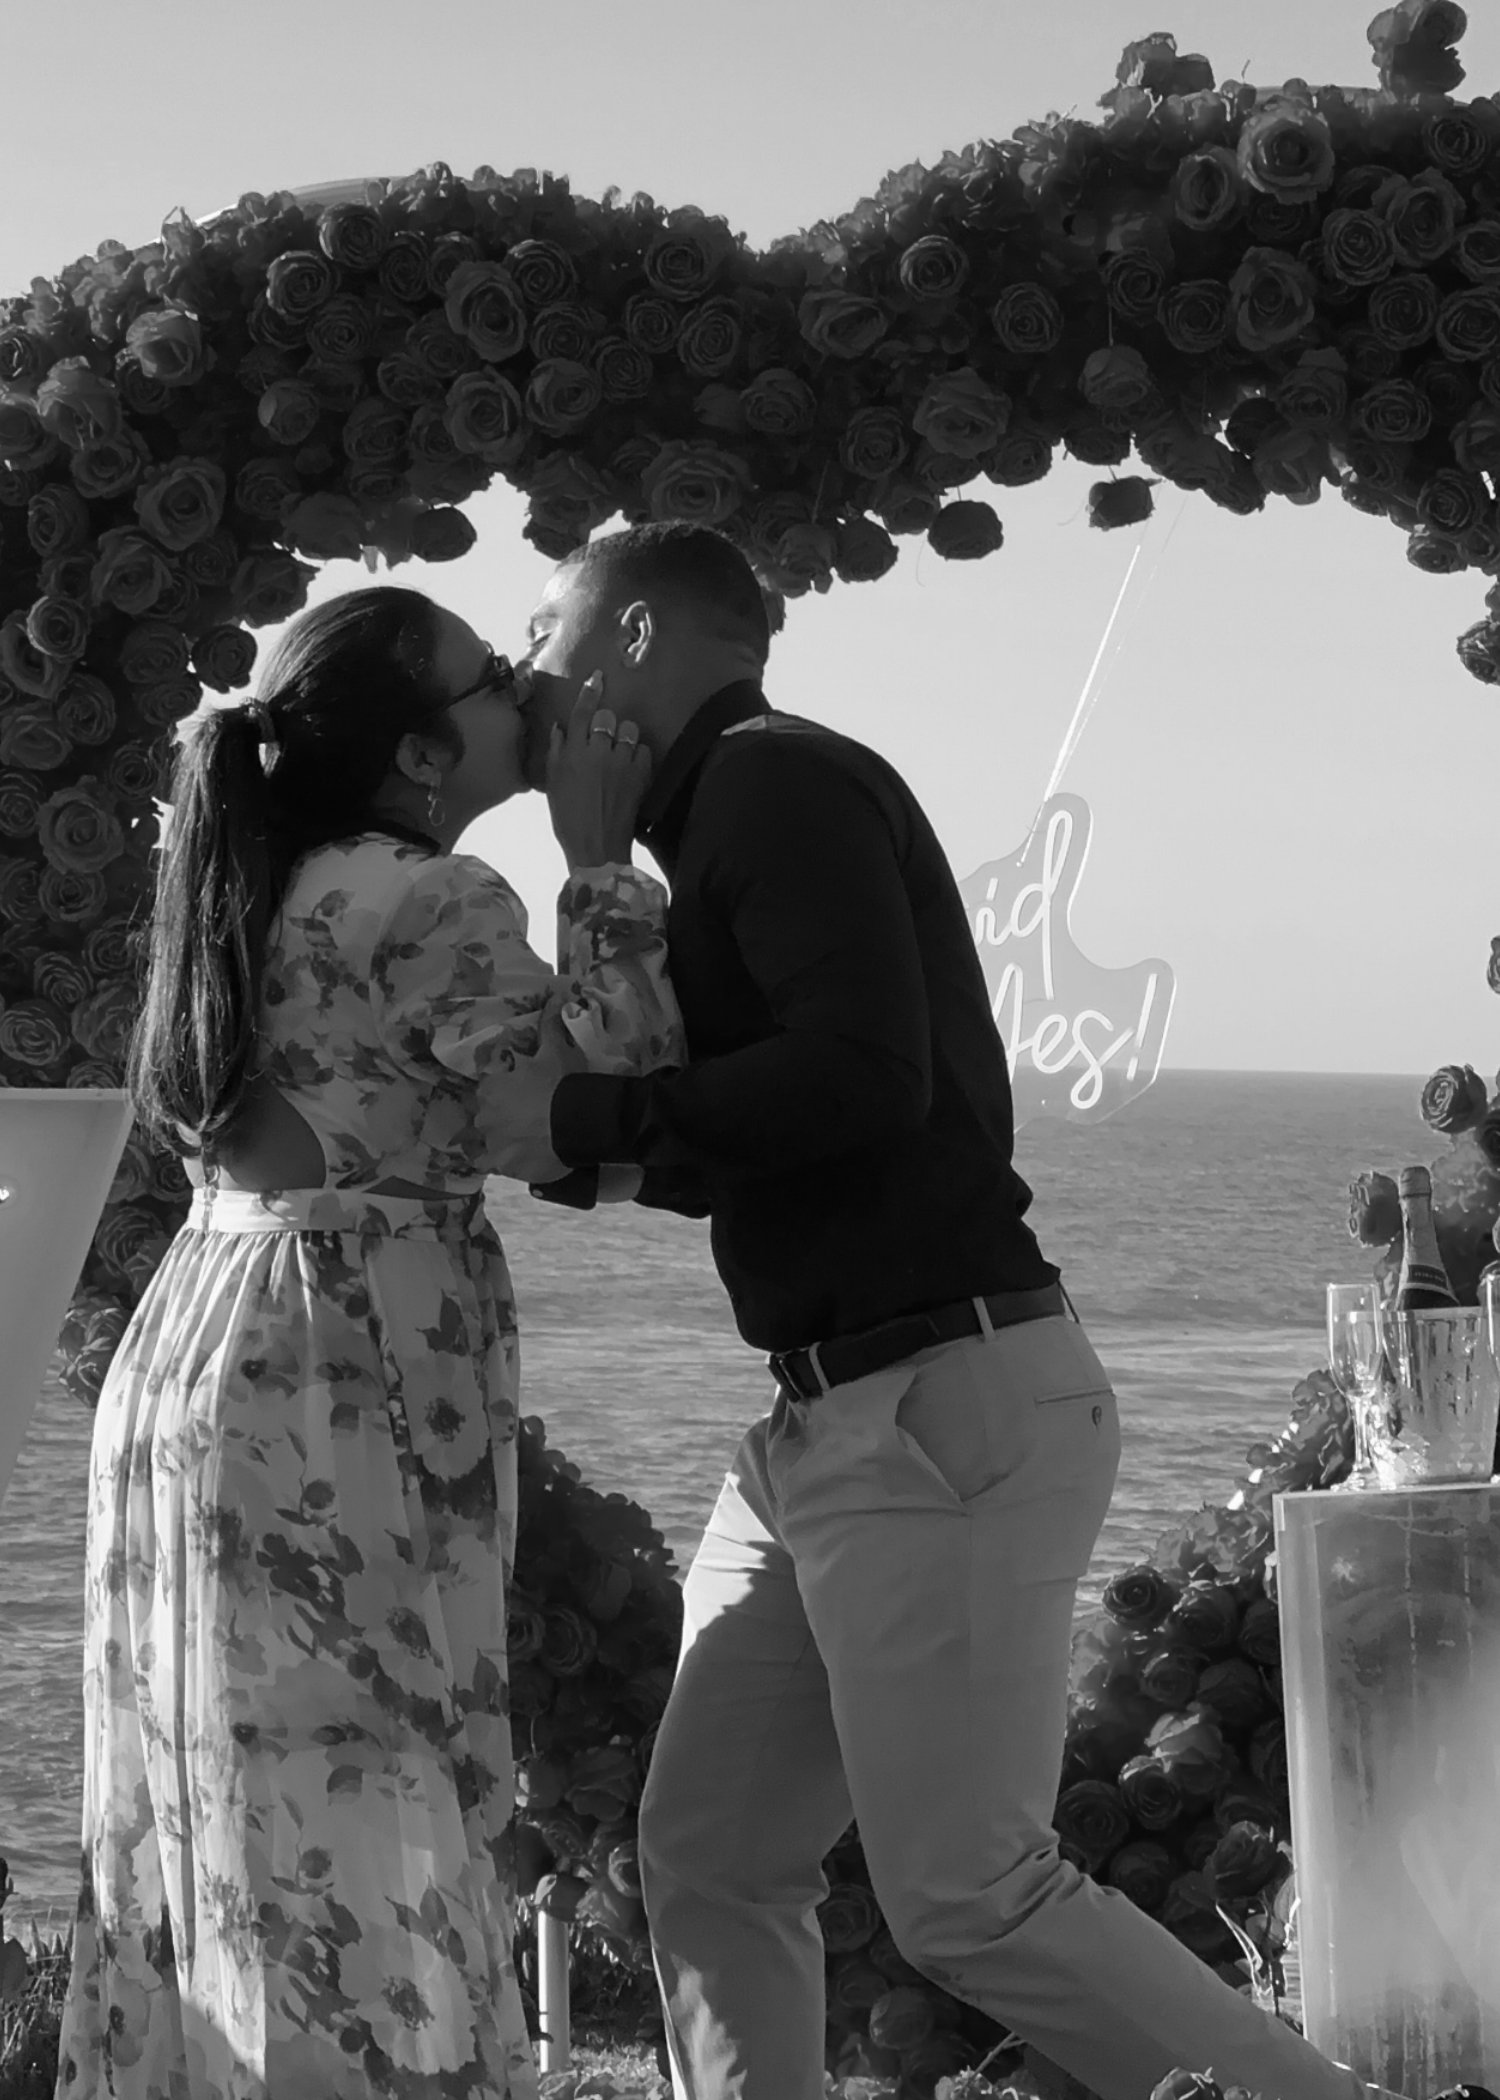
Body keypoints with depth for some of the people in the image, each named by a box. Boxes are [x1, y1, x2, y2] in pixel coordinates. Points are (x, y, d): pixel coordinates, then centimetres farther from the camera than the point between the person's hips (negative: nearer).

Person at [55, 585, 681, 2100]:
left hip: (197, 1362, 9)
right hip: (335, 1406, -9)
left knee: (218, 1850, 12)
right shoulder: (433, 905, -12)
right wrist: (602, 865, -7)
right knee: (357, 1864, -7)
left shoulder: (271, 889, 15)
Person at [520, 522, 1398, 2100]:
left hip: (951, 1415, -10)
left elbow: (864, 1072, -23)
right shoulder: (724, 817, 20)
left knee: (966, 1894, -9)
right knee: (710, 1857, 7)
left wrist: (590, 1118, -16)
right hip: (829, 1424, 10)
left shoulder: (778, 781, -10)